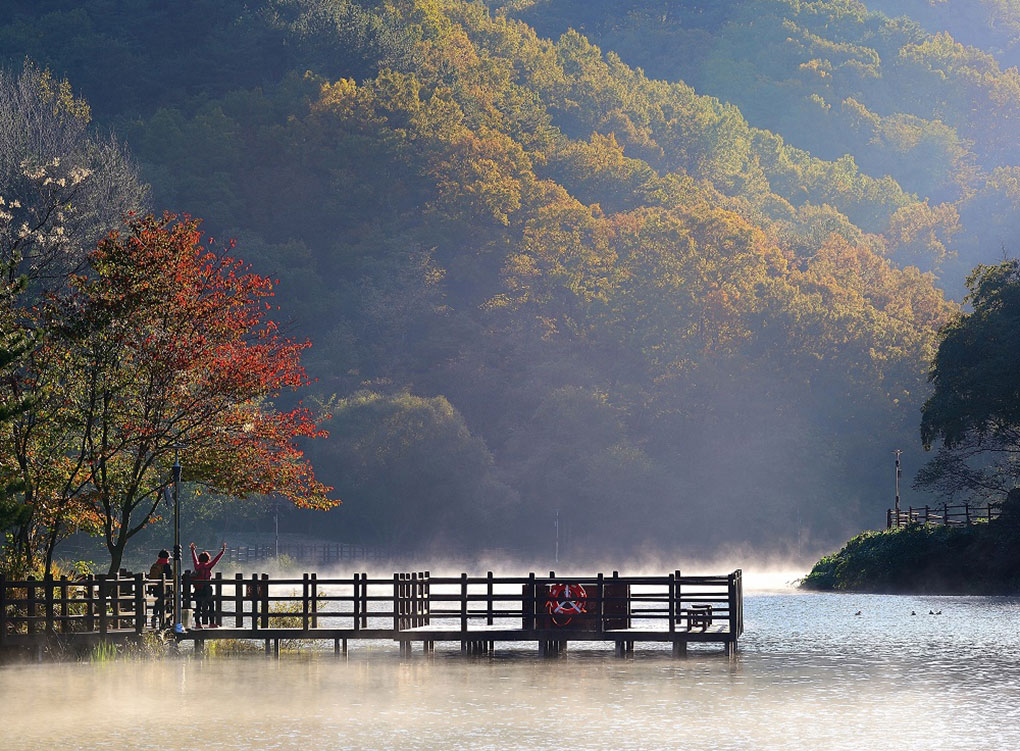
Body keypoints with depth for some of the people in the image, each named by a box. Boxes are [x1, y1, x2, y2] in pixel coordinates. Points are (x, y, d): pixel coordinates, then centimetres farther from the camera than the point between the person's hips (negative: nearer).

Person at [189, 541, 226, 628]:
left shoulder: (197, 566, 5)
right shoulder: (208, 566, -7)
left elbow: (194, 559, 23)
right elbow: (216, 559, -5)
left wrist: (193, 550, 40)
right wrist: (223, 550, 2)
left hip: (197, 590, 5)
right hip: (206, 589, -5)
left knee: (198, 606, 7)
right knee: (210, 606, 2)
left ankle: (197, 623, 5)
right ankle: (212, 623, -1)